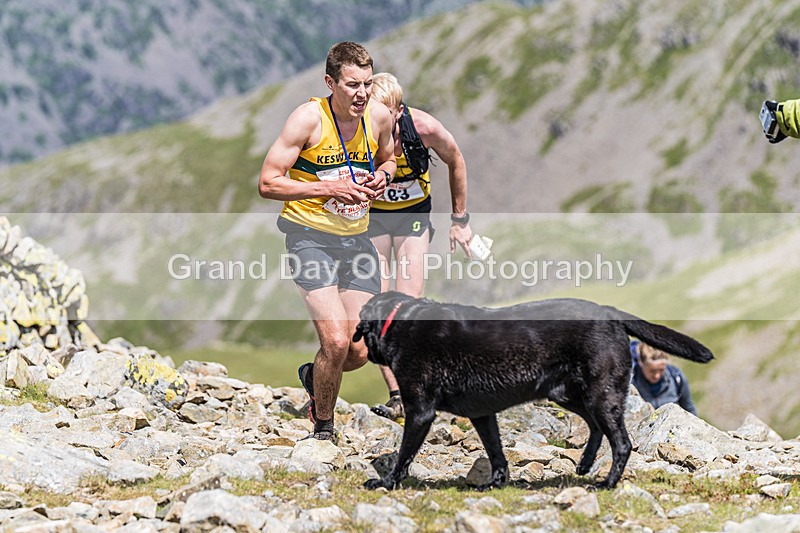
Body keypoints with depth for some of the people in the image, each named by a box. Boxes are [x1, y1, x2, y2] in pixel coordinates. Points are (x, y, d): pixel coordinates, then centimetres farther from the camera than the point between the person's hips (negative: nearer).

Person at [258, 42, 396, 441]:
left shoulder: (380, 116, -1)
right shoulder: (309, 118, -16)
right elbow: (267, 183, -14)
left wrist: (382, 176, -3)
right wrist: (329, 188, -22)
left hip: (356, 238, 5)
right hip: (310, 236, -5)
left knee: (360, 352, 1)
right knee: (336, 341, -19)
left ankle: (314, 376, 37)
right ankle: (323, 425, 5)